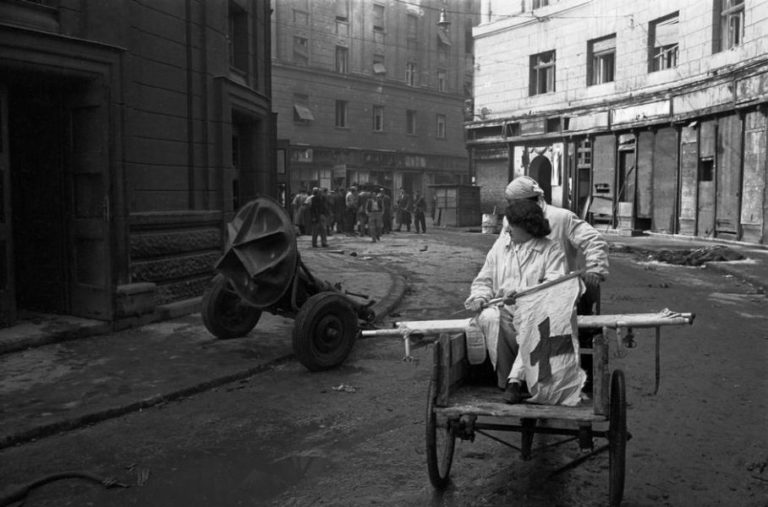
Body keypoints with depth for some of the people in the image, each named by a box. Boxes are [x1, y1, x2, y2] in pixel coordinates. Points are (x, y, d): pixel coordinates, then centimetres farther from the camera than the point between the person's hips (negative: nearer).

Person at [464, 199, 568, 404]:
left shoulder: (552, 250, 5)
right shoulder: (500, 246, 18)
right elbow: (483, 280, 20)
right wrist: (480, 297, -3)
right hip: (503, 309, 3)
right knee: (489, 316, -32)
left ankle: (514, 380, -30)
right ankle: (505, 378, -20)